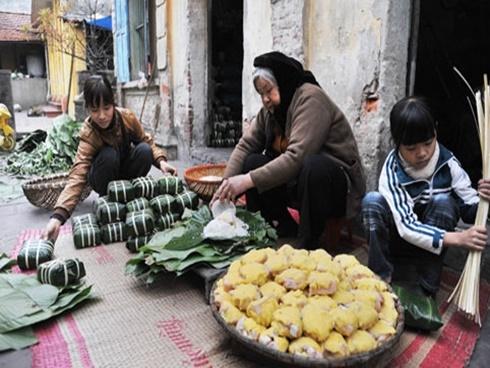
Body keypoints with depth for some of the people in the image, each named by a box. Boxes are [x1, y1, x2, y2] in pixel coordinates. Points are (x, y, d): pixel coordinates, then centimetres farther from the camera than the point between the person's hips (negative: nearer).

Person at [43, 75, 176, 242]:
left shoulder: (127, 116, -23)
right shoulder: (88, 134, -32)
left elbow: (147, 141, -7)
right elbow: (77, 175, -43)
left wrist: (161, 160, -29)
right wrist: (57, 216, -57)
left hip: (125, 169, 3)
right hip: (103, 177, -3)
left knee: (144, 150, -27)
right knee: (108, 155, -34)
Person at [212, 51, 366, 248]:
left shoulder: (310, 98, -19)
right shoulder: (270, 109, 4)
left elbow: (297, 157, -30)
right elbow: (245, 145, -5)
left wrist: (249, 180, -32)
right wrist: (227, 185, -20)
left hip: (337, 184, -7)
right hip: (297, 180, 7)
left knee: (313, 166, -37)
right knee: (252, 162, -9)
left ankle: (307, 245, -18)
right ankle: (286, 232, -2)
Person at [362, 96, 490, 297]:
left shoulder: (448, 163, -16)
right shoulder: (392, 171, -23)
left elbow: (470, 210, -9)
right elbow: (406, 226, -31)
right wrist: (457, 238, -43)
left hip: (433, 245, 3)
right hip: (399, 239, -2)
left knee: (443, 202, -27)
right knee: (372, 201, -29)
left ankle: (426, 289, -20)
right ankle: (381, 279, -22)